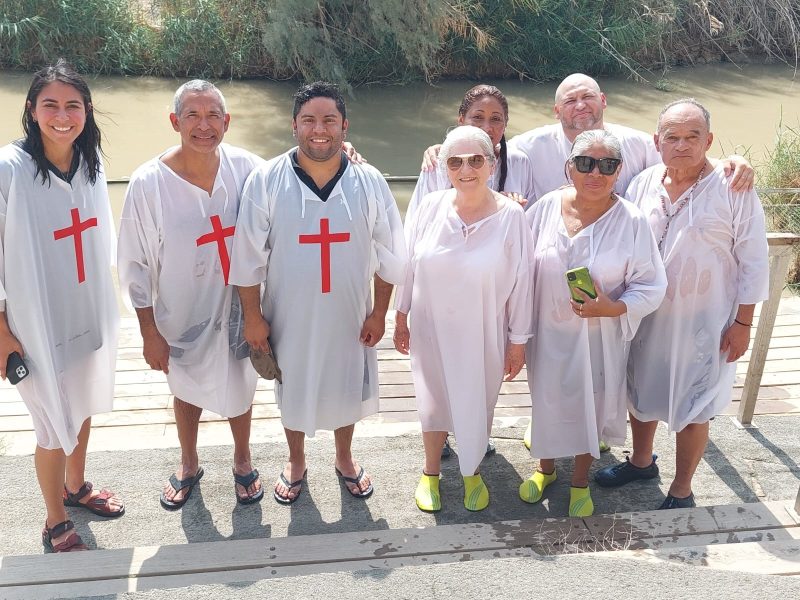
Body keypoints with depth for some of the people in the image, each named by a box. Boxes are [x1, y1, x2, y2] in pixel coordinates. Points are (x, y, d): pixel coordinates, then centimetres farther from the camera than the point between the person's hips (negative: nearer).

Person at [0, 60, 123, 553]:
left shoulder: (91, 163, -2)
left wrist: (106, 306, 14)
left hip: (92, 315, 5)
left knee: (83, 408, 23)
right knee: (56, 426, 8)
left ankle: (76, 487, 48)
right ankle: (57, 526, 31)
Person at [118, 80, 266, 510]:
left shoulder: (246, 169, -14)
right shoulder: (149, 183, -19)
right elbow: (136, 266, -11)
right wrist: (149, 333, -8)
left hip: (238, 306, 1)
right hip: (183, 315, -1)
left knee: (240, 387, 21)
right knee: (188, 390, 23)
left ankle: (242, 460, 50)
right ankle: (189, 465, 51)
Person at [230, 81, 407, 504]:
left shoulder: (369, 183, -10)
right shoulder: (266, 181, -14)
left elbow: (388, 255, -2)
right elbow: (249, 256, -8)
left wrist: (379, 312, 0)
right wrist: (252, 316, -6)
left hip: (348, 315, 1)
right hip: (288, 316, -1)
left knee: (347, 388, 20)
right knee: (292, 390, 19)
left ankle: (344, 459, 48)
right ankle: (295, 462, 46)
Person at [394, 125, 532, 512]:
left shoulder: (511, 216, -16)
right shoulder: (430, 207, -10)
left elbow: (520, 283, -9)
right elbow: (409, 265, 0)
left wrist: (518, 341, -5)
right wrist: (401, 318, 6)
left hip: (483, 335, -1)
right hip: (432, 330, 2)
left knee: (477, 405, 18)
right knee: (433, 402, 19)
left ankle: (472, 472, 45)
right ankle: (431, 473, 43)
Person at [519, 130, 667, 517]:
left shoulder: (632, 221, -14)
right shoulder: (546, 208, -8)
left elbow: (651, 287, -9)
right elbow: (523, 270, 2)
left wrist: (613, 308, -26)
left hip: (600, 336, -2)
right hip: (548, 332, 2)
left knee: (591, 405, 15)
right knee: (547, 400, 19)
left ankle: (580, 480, 41)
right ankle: (545, 467, 47)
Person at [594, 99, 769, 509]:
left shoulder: (734, 190, -14)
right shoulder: (643, 184, -2)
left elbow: (753, 262, -10)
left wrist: (742, 323, -11)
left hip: (703, 322, -4)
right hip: (646, 316, 4)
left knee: (692, 409, 8)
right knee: (641, 393, 20)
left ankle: (681, 491, 28)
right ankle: (641, 461, 46)